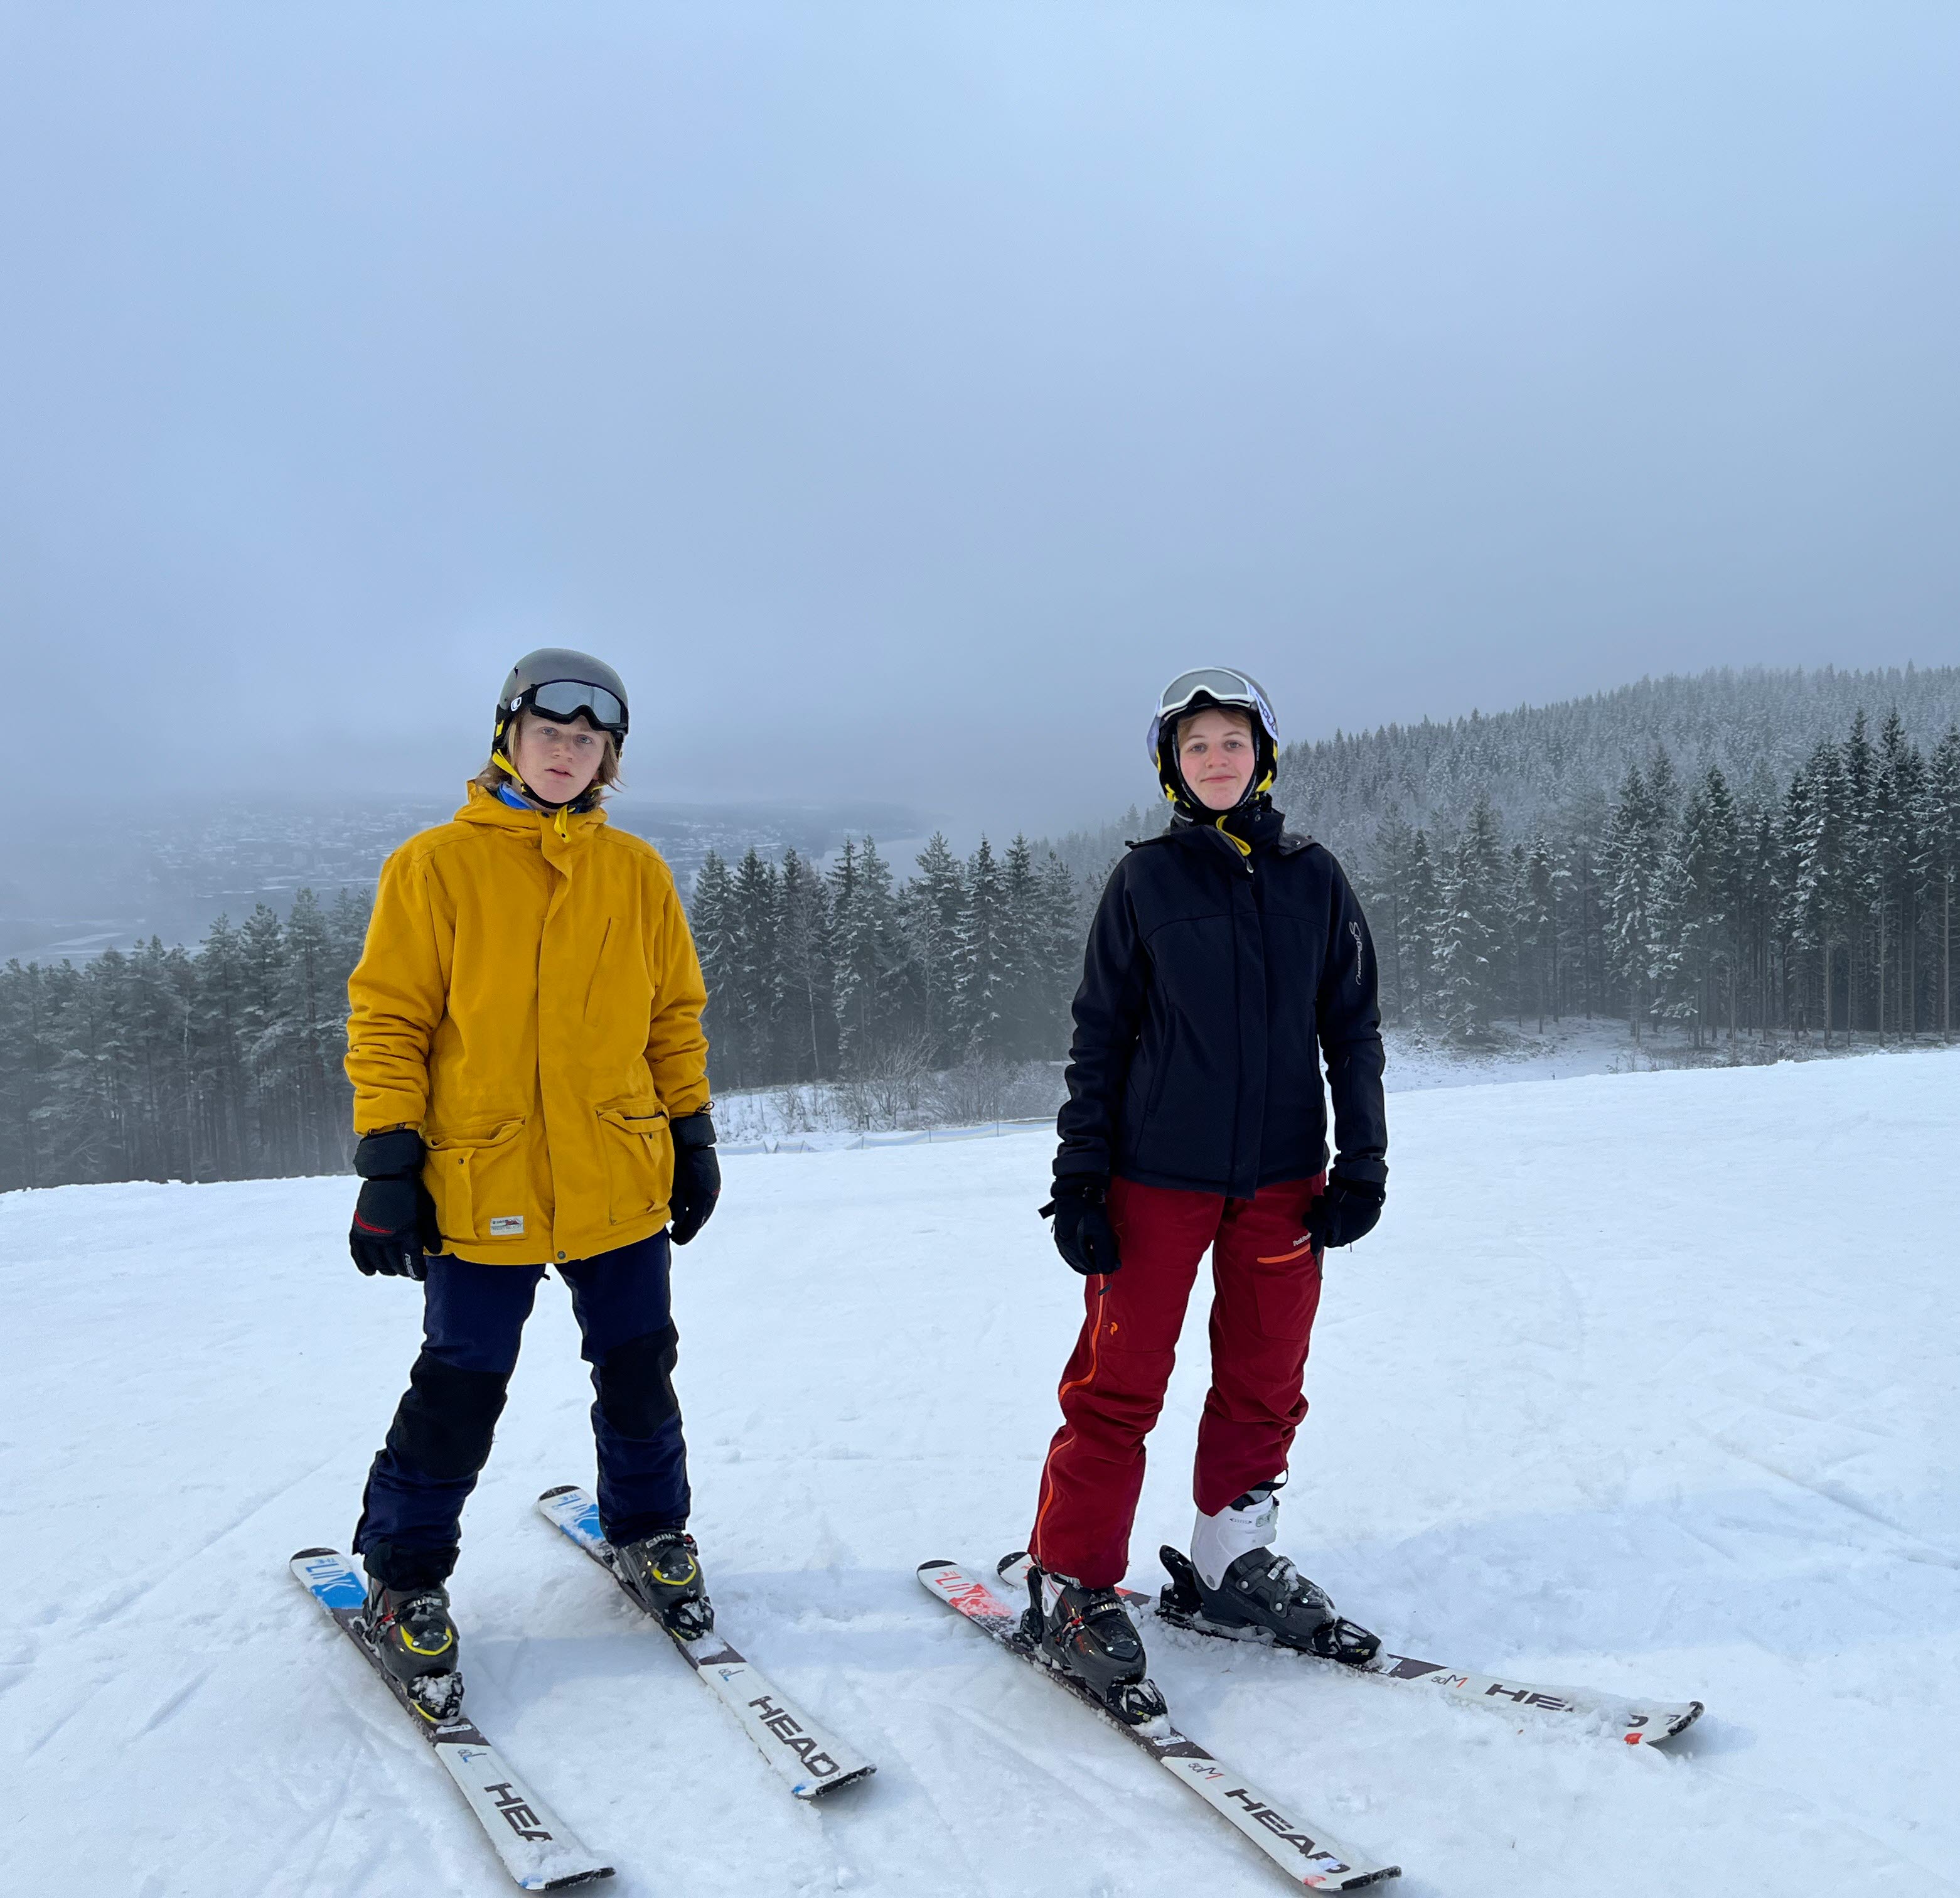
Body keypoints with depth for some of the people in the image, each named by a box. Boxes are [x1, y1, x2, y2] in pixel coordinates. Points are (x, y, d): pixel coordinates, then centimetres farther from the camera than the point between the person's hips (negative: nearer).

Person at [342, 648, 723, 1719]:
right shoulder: (435, 866, -3)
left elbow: (676, 1011, 12)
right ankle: (405, 1578, 27)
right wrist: (389, 1161, -8)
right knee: (459, 1394, 5)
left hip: (620, 1183, 3)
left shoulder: (636, 871, 7)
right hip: (481, 1186, -3)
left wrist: (692, 1133, 10)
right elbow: (389, 1018, -3)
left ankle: (648, 1533, 37)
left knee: (638, 1375, 14)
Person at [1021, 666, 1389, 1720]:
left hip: (1284, 1174, 3)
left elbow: (1352, 1027, 9)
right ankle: (1072, 1588, 12)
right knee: (1120, 1381, -1)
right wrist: (1079, 1174, -4)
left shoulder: (1313, 878, 6)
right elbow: (1100, 1034, 1)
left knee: (1265, 1381, 10)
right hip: (1158, 1173, -3)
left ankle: (1231, 1566, 26)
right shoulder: (1145, 879, 0)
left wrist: (1363, 1160, 4)